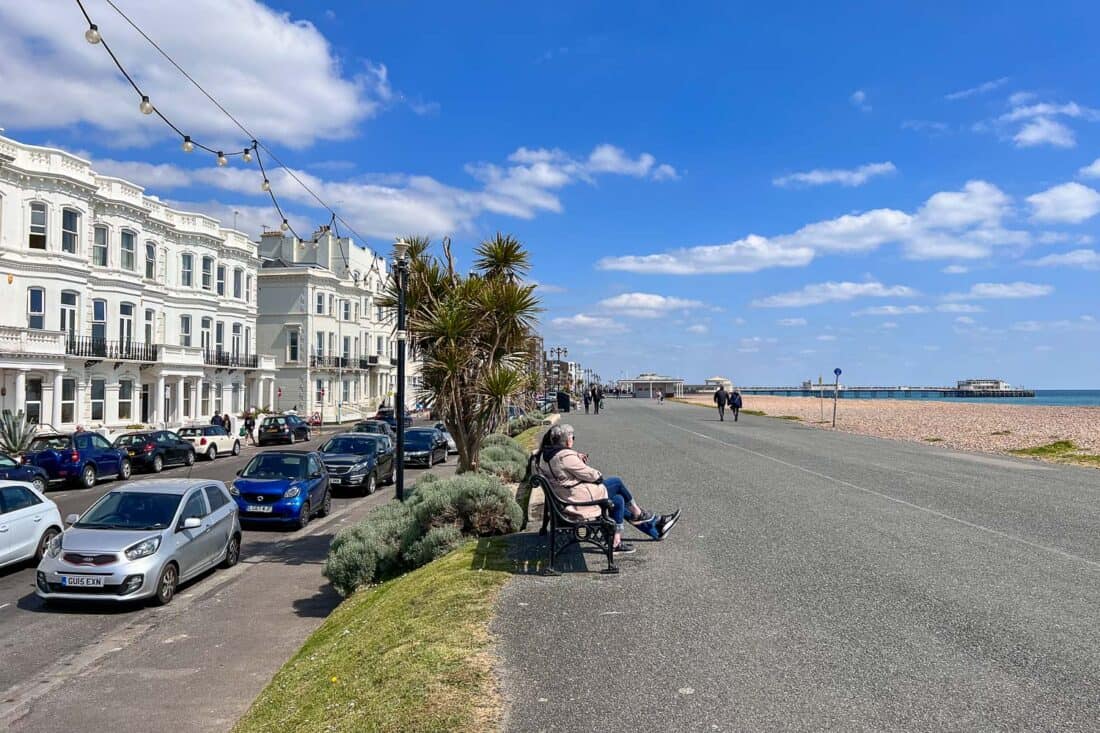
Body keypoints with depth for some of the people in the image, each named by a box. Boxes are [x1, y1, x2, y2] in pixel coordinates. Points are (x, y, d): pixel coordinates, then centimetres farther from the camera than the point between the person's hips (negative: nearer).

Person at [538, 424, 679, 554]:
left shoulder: (545, 453, 6)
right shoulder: (565, 455, -25)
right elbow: (588, 474, -19)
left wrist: (579, 458, 4)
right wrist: (600, 476, 2)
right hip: (579, 496, -10)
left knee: (618, 500, 12)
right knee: (617, 482, 3)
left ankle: (656, 531, 17)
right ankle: (638, 514, 26)